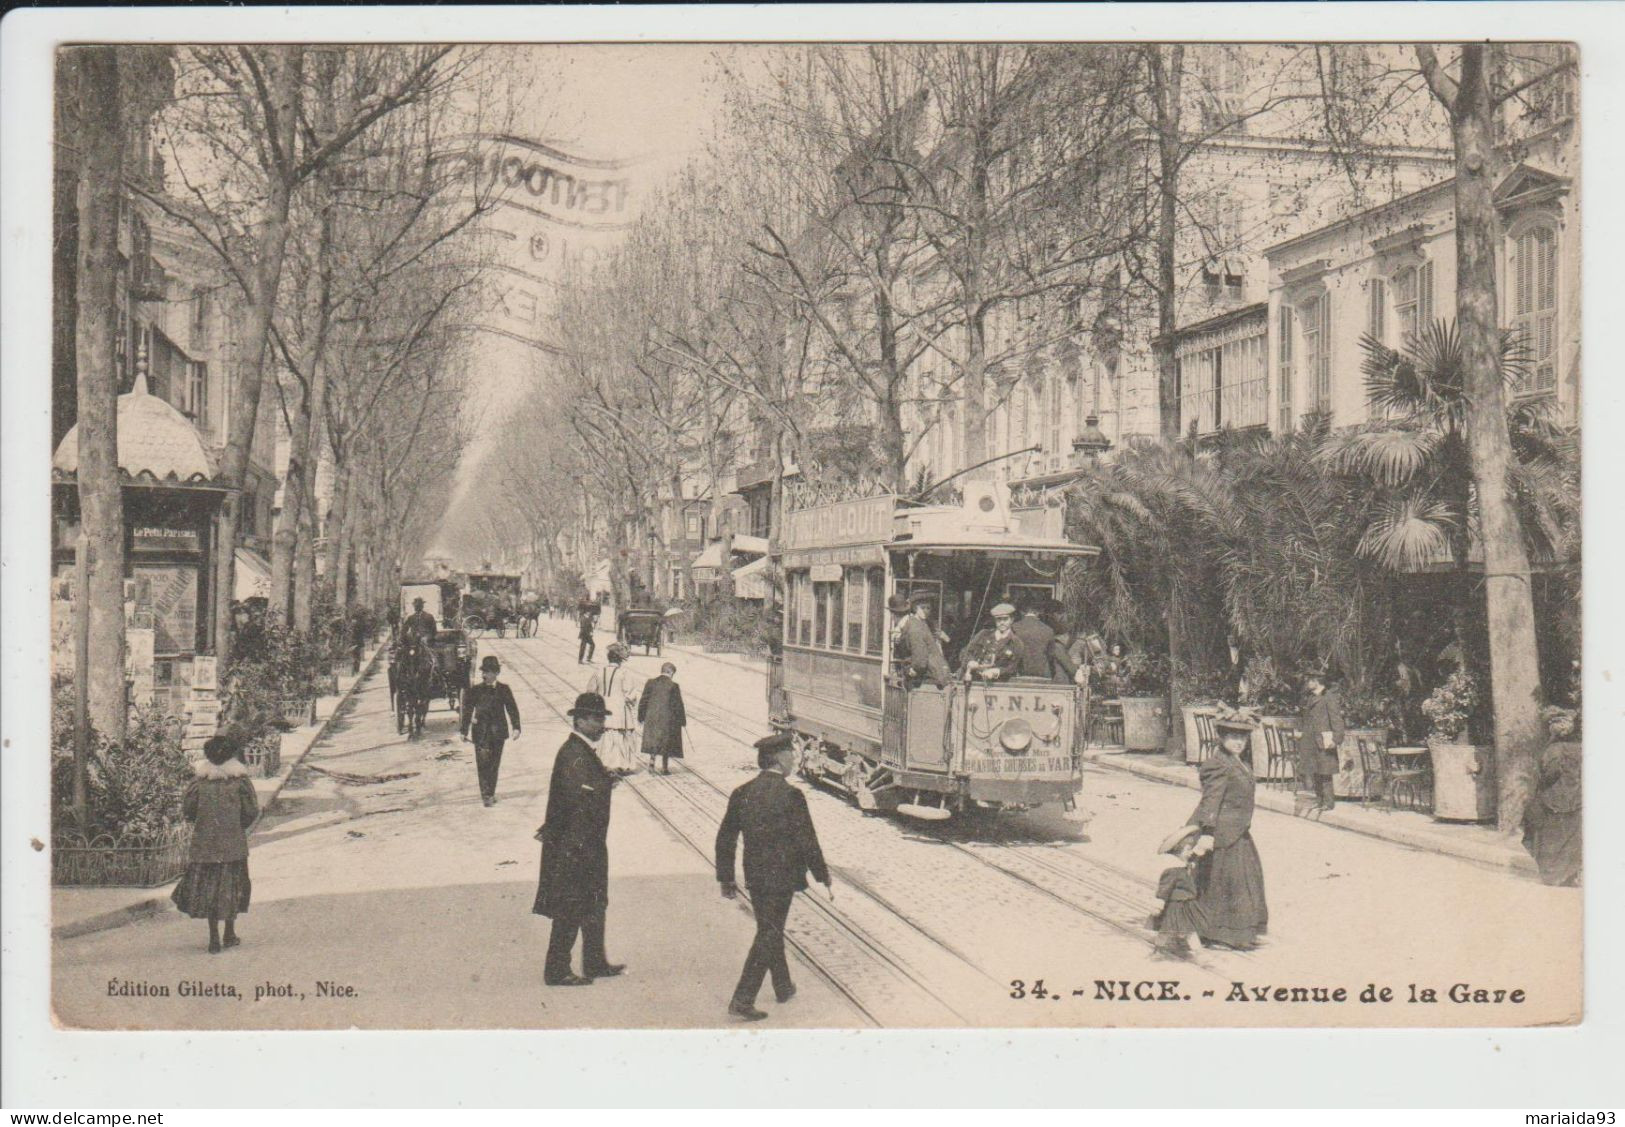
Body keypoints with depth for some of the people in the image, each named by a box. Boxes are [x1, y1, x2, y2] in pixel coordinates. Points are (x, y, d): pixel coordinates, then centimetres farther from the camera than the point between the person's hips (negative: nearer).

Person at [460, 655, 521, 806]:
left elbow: (512, 709, 2)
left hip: (498, 732, 2)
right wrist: (464, 731, 0)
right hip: (481, 733, -2)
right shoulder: (475, 691, -2)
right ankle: (485, 795, -6)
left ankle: (491, 793, 21)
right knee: (483, 764, -8)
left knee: (494, 764, 9)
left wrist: (516, 727, -7)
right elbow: (467, 711, 2)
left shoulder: (504, 690, 2)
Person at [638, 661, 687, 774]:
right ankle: (665, 767, 14)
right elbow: (678, 705, -8)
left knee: (653, 741, 20)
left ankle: (651, 760, 7)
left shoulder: (651, 682, -3)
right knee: (666, 743, 10)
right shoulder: (674, 686, -11)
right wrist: (682, 721, 2)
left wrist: (641, 717, 11)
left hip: (651, 717, 3)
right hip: (668, 719, -3)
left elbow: (643, 701, 1)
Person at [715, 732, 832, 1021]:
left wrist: (726, 879, 14)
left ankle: (783, 987, 37)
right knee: (768, 936, 1)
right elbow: (807, 842, -15)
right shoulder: (790, 796, -16)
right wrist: (825, 879, -5)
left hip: (754, 877, 6)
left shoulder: (742, 793, 2)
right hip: (781, 878, -6)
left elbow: (725, 839, 5)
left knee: (770, 931, 22)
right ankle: (742, 1000, -2)